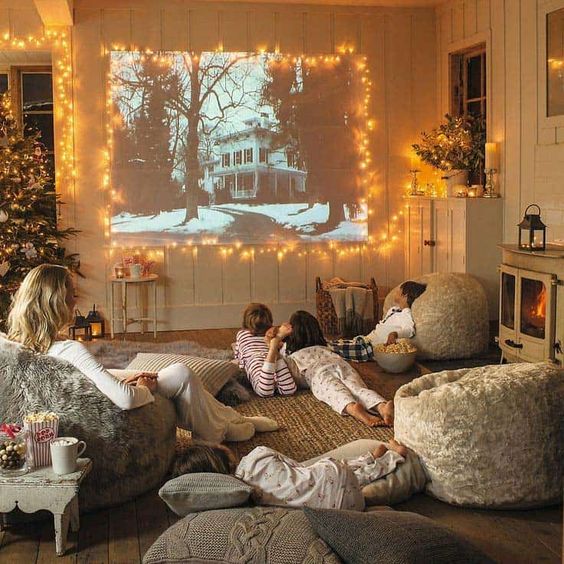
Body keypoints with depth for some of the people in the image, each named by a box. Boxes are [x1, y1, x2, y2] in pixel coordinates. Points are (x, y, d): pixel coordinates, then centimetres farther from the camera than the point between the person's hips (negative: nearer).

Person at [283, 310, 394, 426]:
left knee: (337, 393, -31)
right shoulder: (325, 348, 41)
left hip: (319, 372, -3)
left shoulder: (293, 356, 27)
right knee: (359, 389, -23)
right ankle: (382, 406, -55)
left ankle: (353, 408, -65)